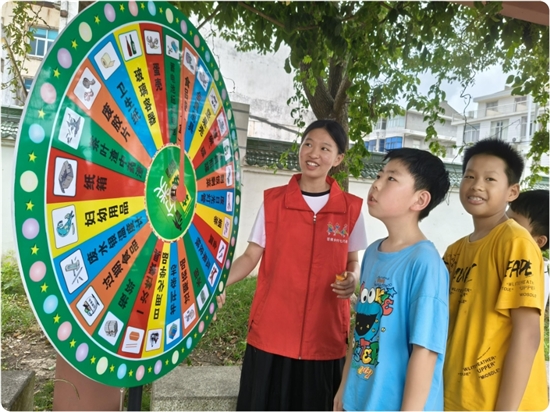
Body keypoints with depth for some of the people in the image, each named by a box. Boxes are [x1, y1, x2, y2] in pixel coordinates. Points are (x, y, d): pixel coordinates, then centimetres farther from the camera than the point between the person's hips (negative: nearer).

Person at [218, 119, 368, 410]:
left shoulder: (351, 208, 1)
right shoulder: (273, 201, -1)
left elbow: (353, 262, 11)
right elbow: (251, 256, -1)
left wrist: (352, 280, -11)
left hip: (324, 336, 1)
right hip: (271, 332, 0)